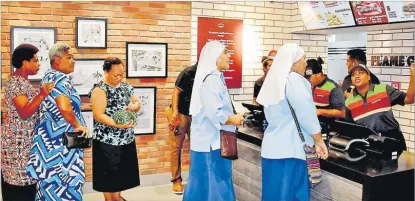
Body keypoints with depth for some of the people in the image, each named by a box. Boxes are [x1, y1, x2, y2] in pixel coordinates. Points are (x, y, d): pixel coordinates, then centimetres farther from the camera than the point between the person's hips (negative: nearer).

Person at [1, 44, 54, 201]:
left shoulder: (23, 82, 13)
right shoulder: (16, 83, -17)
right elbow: (24, 113, -26)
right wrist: (42, 95, -33)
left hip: (26, 141, 10)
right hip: (18, 141, -10)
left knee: (26, 181, 15)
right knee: (18, 185, -3)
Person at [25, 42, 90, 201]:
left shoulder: (49, 76, 15)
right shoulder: (60, 78, -17)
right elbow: (64, 108, -31)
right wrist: (78, 126, -18)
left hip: (51, 138, 10)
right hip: (60, 141, -10)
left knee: (51, 185, 15)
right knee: (63, 183, -2)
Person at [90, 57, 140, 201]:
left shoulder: (126, 87, 8)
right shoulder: (100, 90, -14)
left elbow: (136, 103, 16)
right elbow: (98, 115, -20)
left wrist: (134, 106, -9)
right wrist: (117, 125, -32)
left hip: (127, 138, 7)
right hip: (107, 140, -7)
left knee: (122, 170, 16)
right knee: (108, 172, 4)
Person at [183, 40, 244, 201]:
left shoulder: (215, 77, 13)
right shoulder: (211, 80, -20)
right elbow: (215, 114, -27)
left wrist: (231, 116, 10)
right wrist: (233, 120, -12)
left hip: (210, 139, 10)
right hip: (212, 142, -10)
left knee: (204, 182, 18)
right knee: (214, 183, 0)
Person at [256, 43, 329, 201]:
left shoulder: (276, 79, 15)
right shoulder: (293, 79, -10)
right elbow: (306, 114, -13)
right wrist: (319, 141, -3)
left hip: (274, 146, 8)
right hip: (289, 147, -8)